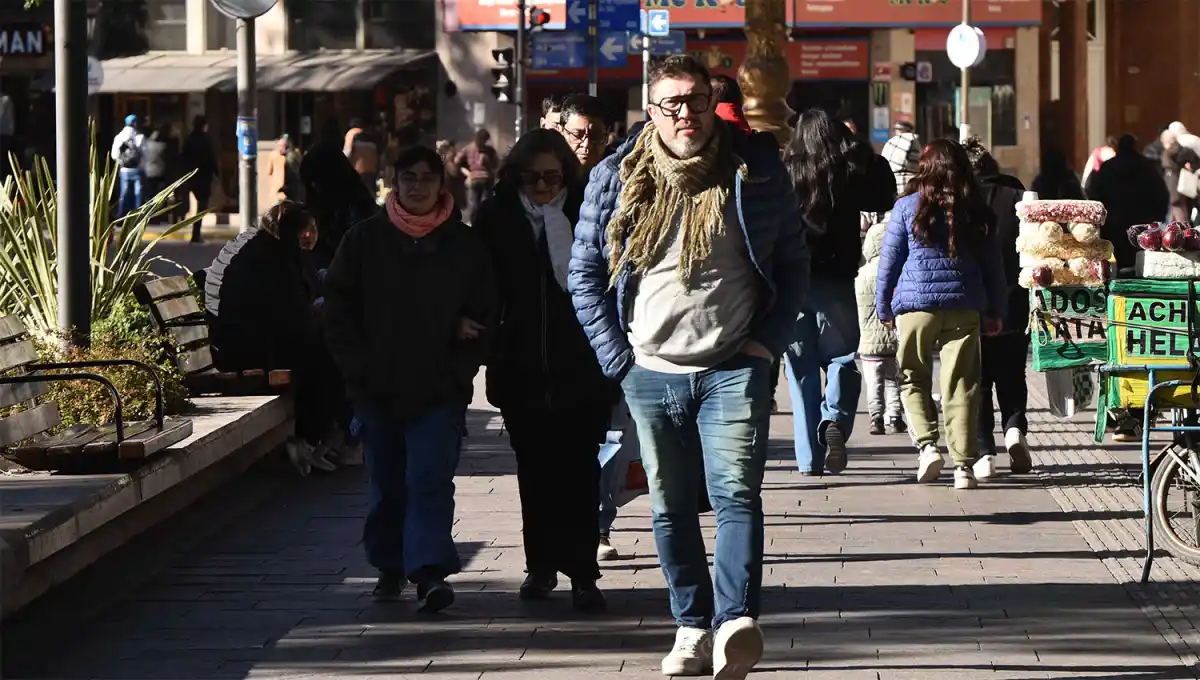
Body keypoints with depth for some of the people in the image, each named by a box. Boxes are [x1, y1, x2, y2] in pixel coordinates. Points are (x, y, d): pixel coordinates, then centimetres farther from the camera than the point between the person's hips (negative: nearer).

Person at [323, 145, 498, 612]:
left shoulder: (466, 245, 4)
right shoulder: (365, 240, 5)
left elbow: (486, 313, 10)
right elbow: (338, 307, 6)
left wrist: (461, 369, 0)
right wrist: (358, 368, -3)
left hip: (439, 391, -2)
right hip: (377, 389, 2)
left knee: (430, 480, -13)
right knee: (386, 484, 10)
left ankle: (431, 572, -19)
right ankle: (390, 567, 24)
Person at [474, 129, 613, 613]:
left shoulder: (584, 213, -3)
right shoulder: (496, 217, 3)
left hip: (580, 368, -2)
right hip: (522, 368, 2)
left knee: (578, 470, -2)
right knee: (534, 469, 10)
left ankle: (582, 573, 0)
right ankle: (541, 565, 20)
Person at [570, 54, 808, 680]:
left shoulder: (755, 170, 2)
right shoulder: (616, 179, 3)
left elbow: (793, 260, 9)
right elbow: (584, 272, 8)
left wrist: (770, 340, -1)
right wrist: (616, 356, 0)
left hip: (734, 368, -2)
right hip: (651, 371, 2)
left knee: (737, 493, -16)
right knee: (671, 508, 7)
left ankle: (736, 622, -27)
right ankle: (692, 627, 15)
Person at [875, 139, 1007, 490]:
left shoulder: (907, 207, -2)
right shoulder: (976, 211, 5)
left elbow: (889, 261, 2)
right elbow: (993, 264, 11)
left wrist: (884, 308, 12)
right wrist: (996, 312, 19)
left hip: (916, 304, -2)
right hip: (964, 307, 2)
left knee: (913, 379, 13)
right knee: (961, 385, 3)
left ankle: (926, 444, -5)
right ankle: (963, 465, 0)